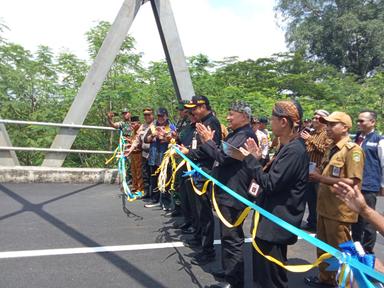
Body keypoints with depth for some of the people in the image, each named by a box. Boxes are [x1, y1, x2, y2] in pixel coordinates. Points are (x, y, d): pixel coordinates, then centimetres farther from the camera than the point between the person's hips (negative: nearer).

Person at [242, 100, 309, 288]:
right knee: (263, 270, 23)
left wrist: (249, 159, -16)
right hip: (274, 218, 10)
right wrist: (258, 159, 2)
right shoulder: (288, 146, 10)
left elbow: (270, 183, -23)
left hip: (278, 221, -10)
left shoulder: (294, 150, -22)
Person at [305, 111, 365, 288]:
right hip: (325, 207, 9)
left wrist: (322, 179, -25)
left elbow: (353, 182, -24)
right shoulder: (332, 149, 13)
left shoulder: (353, 150, -15)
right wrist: (316, 175, 5)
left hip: (339, 211, -9)